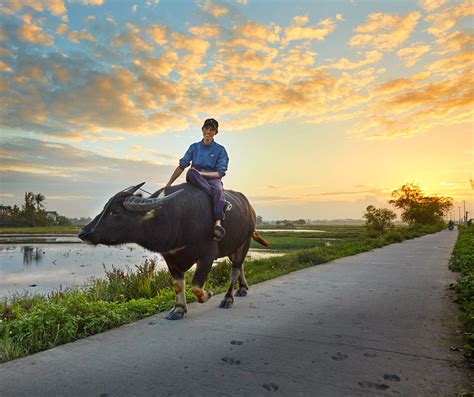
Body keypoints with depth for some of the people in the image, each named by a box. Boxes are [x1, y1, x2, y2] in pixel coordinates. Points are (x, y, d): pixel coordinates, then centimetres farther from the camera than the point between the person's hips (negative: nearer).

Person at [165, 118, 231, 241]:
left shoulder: (220, 149, 5)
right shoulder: (194, 147, 13)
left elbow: (220, 173, -4)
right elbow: (181, 166, 10)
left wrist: (201, 173, -17)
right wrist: (169, 184, 4)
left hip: (213, 179, -2)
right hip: (195, 180, 2)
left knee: (218, 189, -37)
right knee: (191, 172, -33)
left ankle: (218, 225, -58)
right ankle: (221, 201, -41)